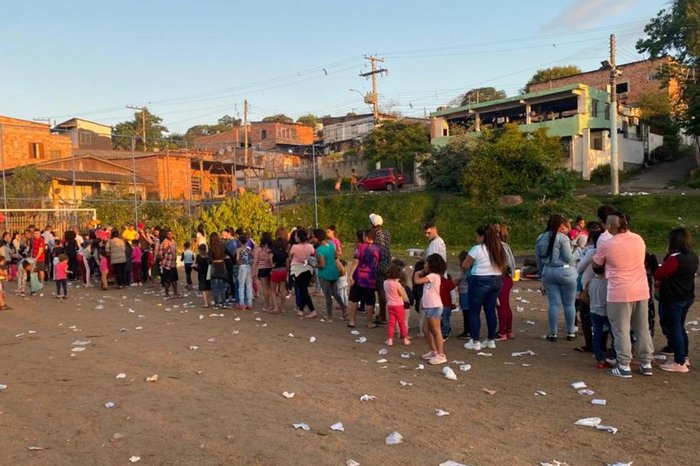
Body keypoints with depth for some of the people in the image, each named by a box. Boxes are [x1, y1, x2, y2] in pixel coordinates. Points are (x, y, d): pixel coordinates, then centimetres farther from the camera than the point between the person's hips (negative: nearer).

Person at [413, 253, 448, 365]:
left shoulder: (433, 276, -15)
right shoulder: (431, 276, 16)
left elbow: (417, 281, -17)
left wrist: (417, 274, -2)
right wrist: (421, 274, 9)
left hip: (434, 307, -10)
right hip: (429, 307, 10)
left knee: (436, 331, -6)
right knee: (427, 330, 16)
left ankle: (441, 355, -2)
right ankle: (433, 351, 26)